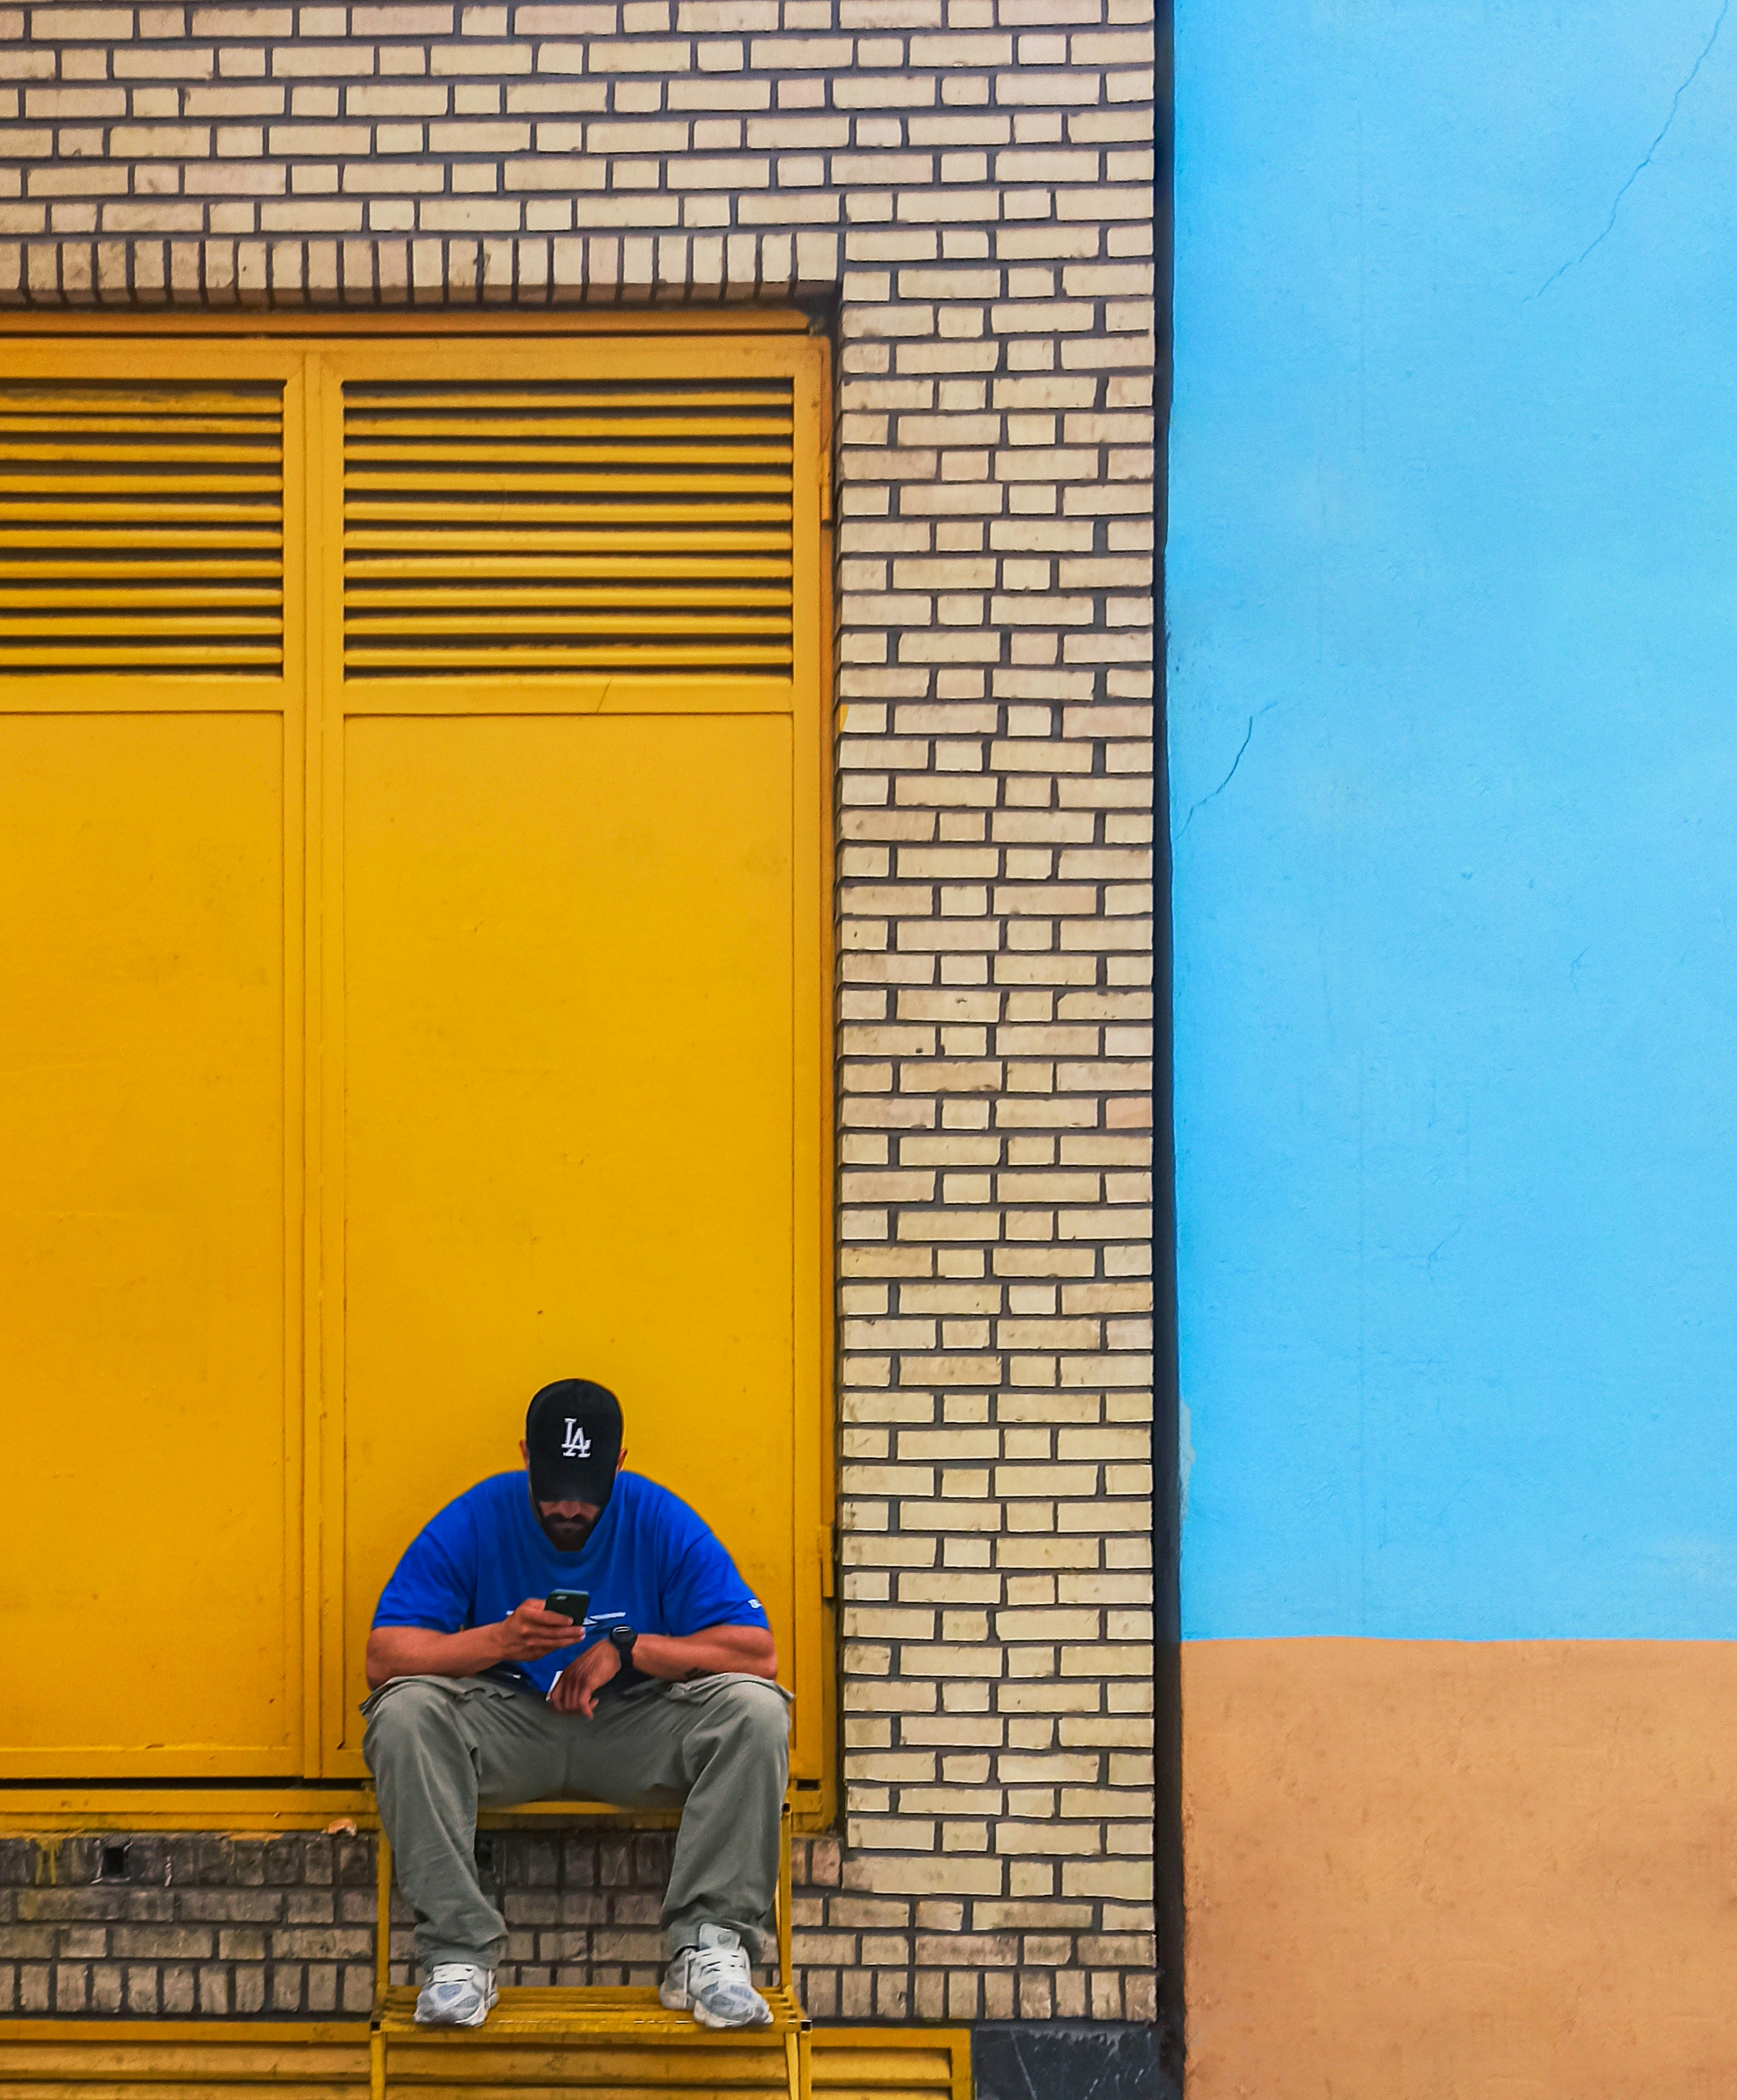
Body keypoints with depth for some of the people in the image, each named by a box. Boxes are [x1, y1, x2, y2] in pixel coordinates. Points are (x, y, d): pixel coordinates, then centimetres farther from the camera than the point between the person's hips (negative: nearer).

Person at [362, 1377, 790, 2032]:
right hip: (506, 1727, 0)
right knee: (405, 1712, -30)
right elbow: (383, 1657, -14)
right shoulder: (470, 1524, -7)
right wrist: (499, 1641, -29)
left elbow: (759, 1653, -11)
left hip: (634, 1733, 0)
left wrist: (628, 1648, -21)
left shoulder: (661, 1523, -6)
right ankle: (459, 1949, -27)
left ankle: (709, 1945, -25)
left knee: (755, 1709, -25)